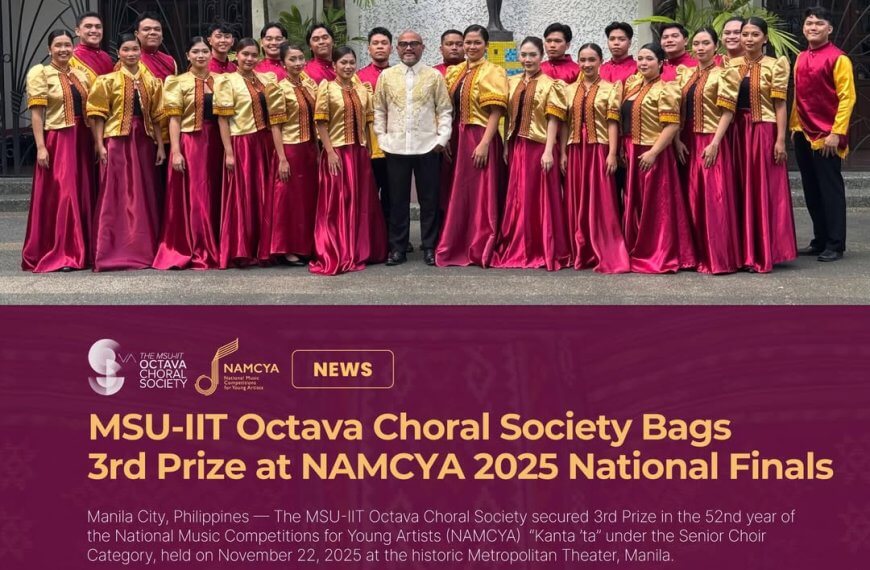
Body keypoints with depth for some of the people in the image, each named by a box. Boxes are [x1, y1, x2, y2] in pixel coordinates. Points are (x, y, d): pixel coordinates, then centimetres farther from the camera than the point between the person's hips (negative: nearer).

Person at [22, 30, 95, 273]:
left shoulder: (80, 75, 13)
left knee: (82, 195, 8)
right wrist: (41, 146, -16)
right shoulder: (41, 74, -2)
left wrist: (95, 141, 8)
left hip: (82, 141, 6)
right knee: (59, 196, -7)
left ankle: (79, 251, 16)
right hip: (56, 140, -6)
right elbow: (36, 112, -8)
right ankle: (56, 255, -1)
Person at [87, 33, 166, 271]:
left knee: (145, 196, 7)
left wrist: (160, 145, 6)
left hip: (144, 142, 4)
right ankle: (115, 252, 0)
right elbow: (99, 115, -2)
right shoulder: (108, 81, 0)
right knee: (117, 196, -4)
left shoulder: (151, 81, 11)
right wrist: (100, 145, -10)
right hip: (117, 141, -4)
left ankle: (143, 250, 15)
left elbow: (156, 116, 11)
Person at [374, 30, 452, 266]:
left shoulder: (434, 76, 5)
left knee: (429, 199, 3)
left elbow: (445, 110, 4)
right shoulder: (386, 76, 8)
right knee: (398, 199, 6)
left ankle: (430, 247, 12)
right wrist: (382, 138, 3)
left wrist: (443, 138, -5)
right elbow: (379, 110, 11)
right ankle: (398, 247, 14)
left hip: (427, 147, -1)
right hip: (396, 147, 1)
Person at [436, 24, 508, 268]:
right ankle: (458, 247, 19)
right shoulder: (454, 72, 13)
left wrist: (484, 143, -20)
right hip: (457, 138, 6)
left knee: (481, 193, -2)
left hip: (480, 139, -6)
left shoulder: (492, 72, -6)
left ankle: (481, 249, 6)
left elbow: (495, 112, -12)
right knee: (459, 193, 10)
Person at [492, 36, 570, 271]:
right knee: (516, 199, 7)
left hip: (539, 147, -5)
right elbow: (508, 117, 13)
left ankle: (544, 251, 7)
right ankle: (516, 249, 16)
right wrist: (506, 147, 8)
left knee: (539, 198, -1)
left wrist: (548, 151, -16)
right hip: (516, 147, 5)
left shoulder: (550, 85, -3)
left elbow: (553, 120, -8)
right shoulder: (512, 83, 12)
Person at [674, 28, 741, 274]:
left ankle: (720, 258, -1)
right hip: (688, 144, 6)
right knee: (693, 199, 8)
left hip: (712, 143, -6)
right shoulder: (685, 74, 13)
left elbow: (727, 112, -10)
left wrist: (714, 144, -17)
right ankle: (699, 255, 17)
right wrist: (677, 140, -1)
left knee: (715, 200, -7)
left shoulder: (724, 74, -4)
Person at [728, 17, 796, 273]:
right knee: (741, 192, 7)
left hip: (764, 132, -4)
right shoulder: (731, 65, 9)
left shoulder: (775, 65, -2)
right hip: (737, 133, 4)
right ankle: (745, 250, 15)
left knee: (764, 192, -2)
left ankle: (764, 254, 3)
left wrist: (780, 140, -11)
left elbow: (780, 105, -5)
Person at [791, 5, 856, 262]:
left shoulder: (838, 59, -9)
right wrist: (794, 126, 14)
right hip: (803, 135, 7)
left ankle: (835, 245, 3)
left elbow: (847, 98, -13)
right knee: (811, 190, 11)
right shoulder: (800, 59, 12)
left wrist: (836, 133, -18)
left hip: (826, 136, -7)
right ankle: (820, 240, 19)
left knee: (830, 189, -2)